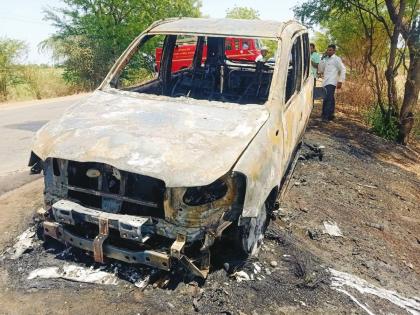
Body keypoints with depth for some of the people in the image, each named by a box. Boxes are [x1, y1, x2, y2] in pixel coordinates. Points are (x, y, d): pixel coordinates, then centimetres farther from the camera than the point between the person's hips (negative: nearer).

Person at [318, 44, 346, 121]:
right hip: (325, 83, 7)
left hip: (331, 83, -7)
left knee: (327, 99, -17)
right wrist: (322, 59, 12)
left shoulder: (336, 59, 3)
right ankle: (330, 115, 17)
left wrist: (340, 81, -9)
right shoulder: (326, 59, 22)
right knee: (330, 99, 11)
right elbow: (320, 70, 18)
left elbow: (343, 70, 0)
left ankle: (326, 116, -20)